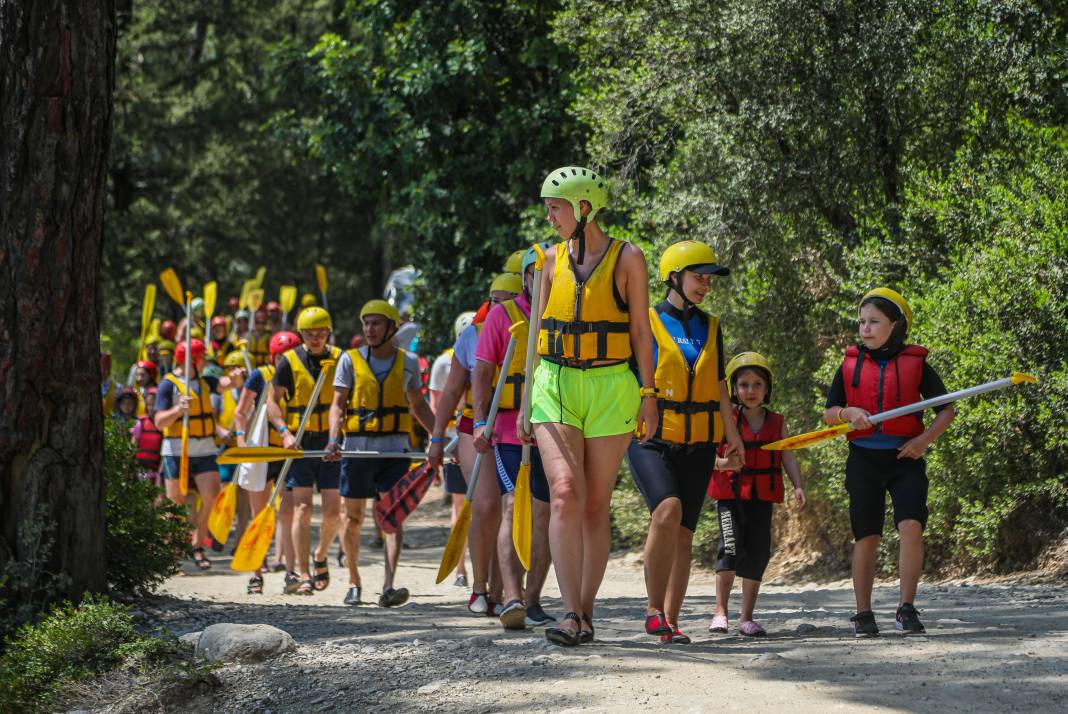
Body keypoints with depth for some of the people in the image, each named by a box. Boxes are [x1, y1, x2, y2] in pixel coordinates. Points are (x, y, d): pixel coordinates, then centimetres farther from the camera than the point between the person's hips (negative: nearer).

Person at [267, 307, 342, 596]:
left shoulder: (339, 360, 4)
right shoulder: (290, 361, 0)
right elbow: (273, 401, 1)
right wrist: (285, 432, -14)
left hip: (331, 442, 2)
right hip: (300, 442, -2)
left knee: (333, 511, 0)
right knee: (303, 508, -9)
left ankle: (321, 556, 28)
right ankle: (303, 575, -7)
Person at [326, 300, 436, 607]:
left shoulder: (407, 362, 6)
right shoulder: (350, 360, 2)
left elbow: (418, 405, 18)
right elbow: (338, 404, 0)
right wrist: (333, 440, -15)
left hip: (395, 450, 0)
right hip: (358, 449, 0)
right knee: (352, 518, 8)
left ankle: (388, 586, -21)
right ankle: (354, 582, 26)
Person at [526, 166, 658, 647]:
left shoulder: (627, 259, 1)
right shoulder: (553, 260, 11)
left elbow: (641, 332, 2)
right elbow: (539, 333, 15)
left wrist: (648, 395, -4)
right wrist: (525, 402, 13)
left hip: (610, 390, -2)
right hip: (555, 387, 2)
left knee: (595, 506, 1)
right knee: (565, 494, -15)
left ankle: (585, 612, 11)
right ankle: (572, 615, -19)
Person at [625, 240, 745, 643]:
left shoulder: (710, 328, 14)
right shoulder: (647, 323, 0)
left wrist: (732, 433, 15)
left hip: (697, 444, 5)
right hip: (652, 439, -5)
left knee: (683, 533, 1)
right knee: (667, 509, -27)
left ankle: (670, 622, 7)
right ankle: (654, 607, -18)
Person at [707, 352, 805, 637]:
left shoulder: (776, 423, 9)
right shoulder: (726, 421, 1)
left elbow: (788, 457, 3)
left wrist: (798, 486, -12)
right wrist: (723, 463, -24)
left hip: (762, 498, 3)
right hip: (730, 494, -3)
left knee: (757, 554, 4)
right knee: (731, 547, -17)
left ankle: (747, 617, 14)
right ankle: (720, 611, -7)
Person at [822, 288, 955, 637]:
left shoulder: (915, 364, 3)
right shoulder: (850, 364, 8)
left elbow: (946, 409, 5)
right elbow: (828, 412, 8)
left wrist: (925, 439, -10)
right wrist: (849, 413, -14)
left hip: (905, 458, -1)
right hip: (864, 459, 1)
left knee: (911, 526, -17)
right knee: (866, 536, 3)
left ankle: (906, 609, -10)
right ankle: (863, 615, 11)